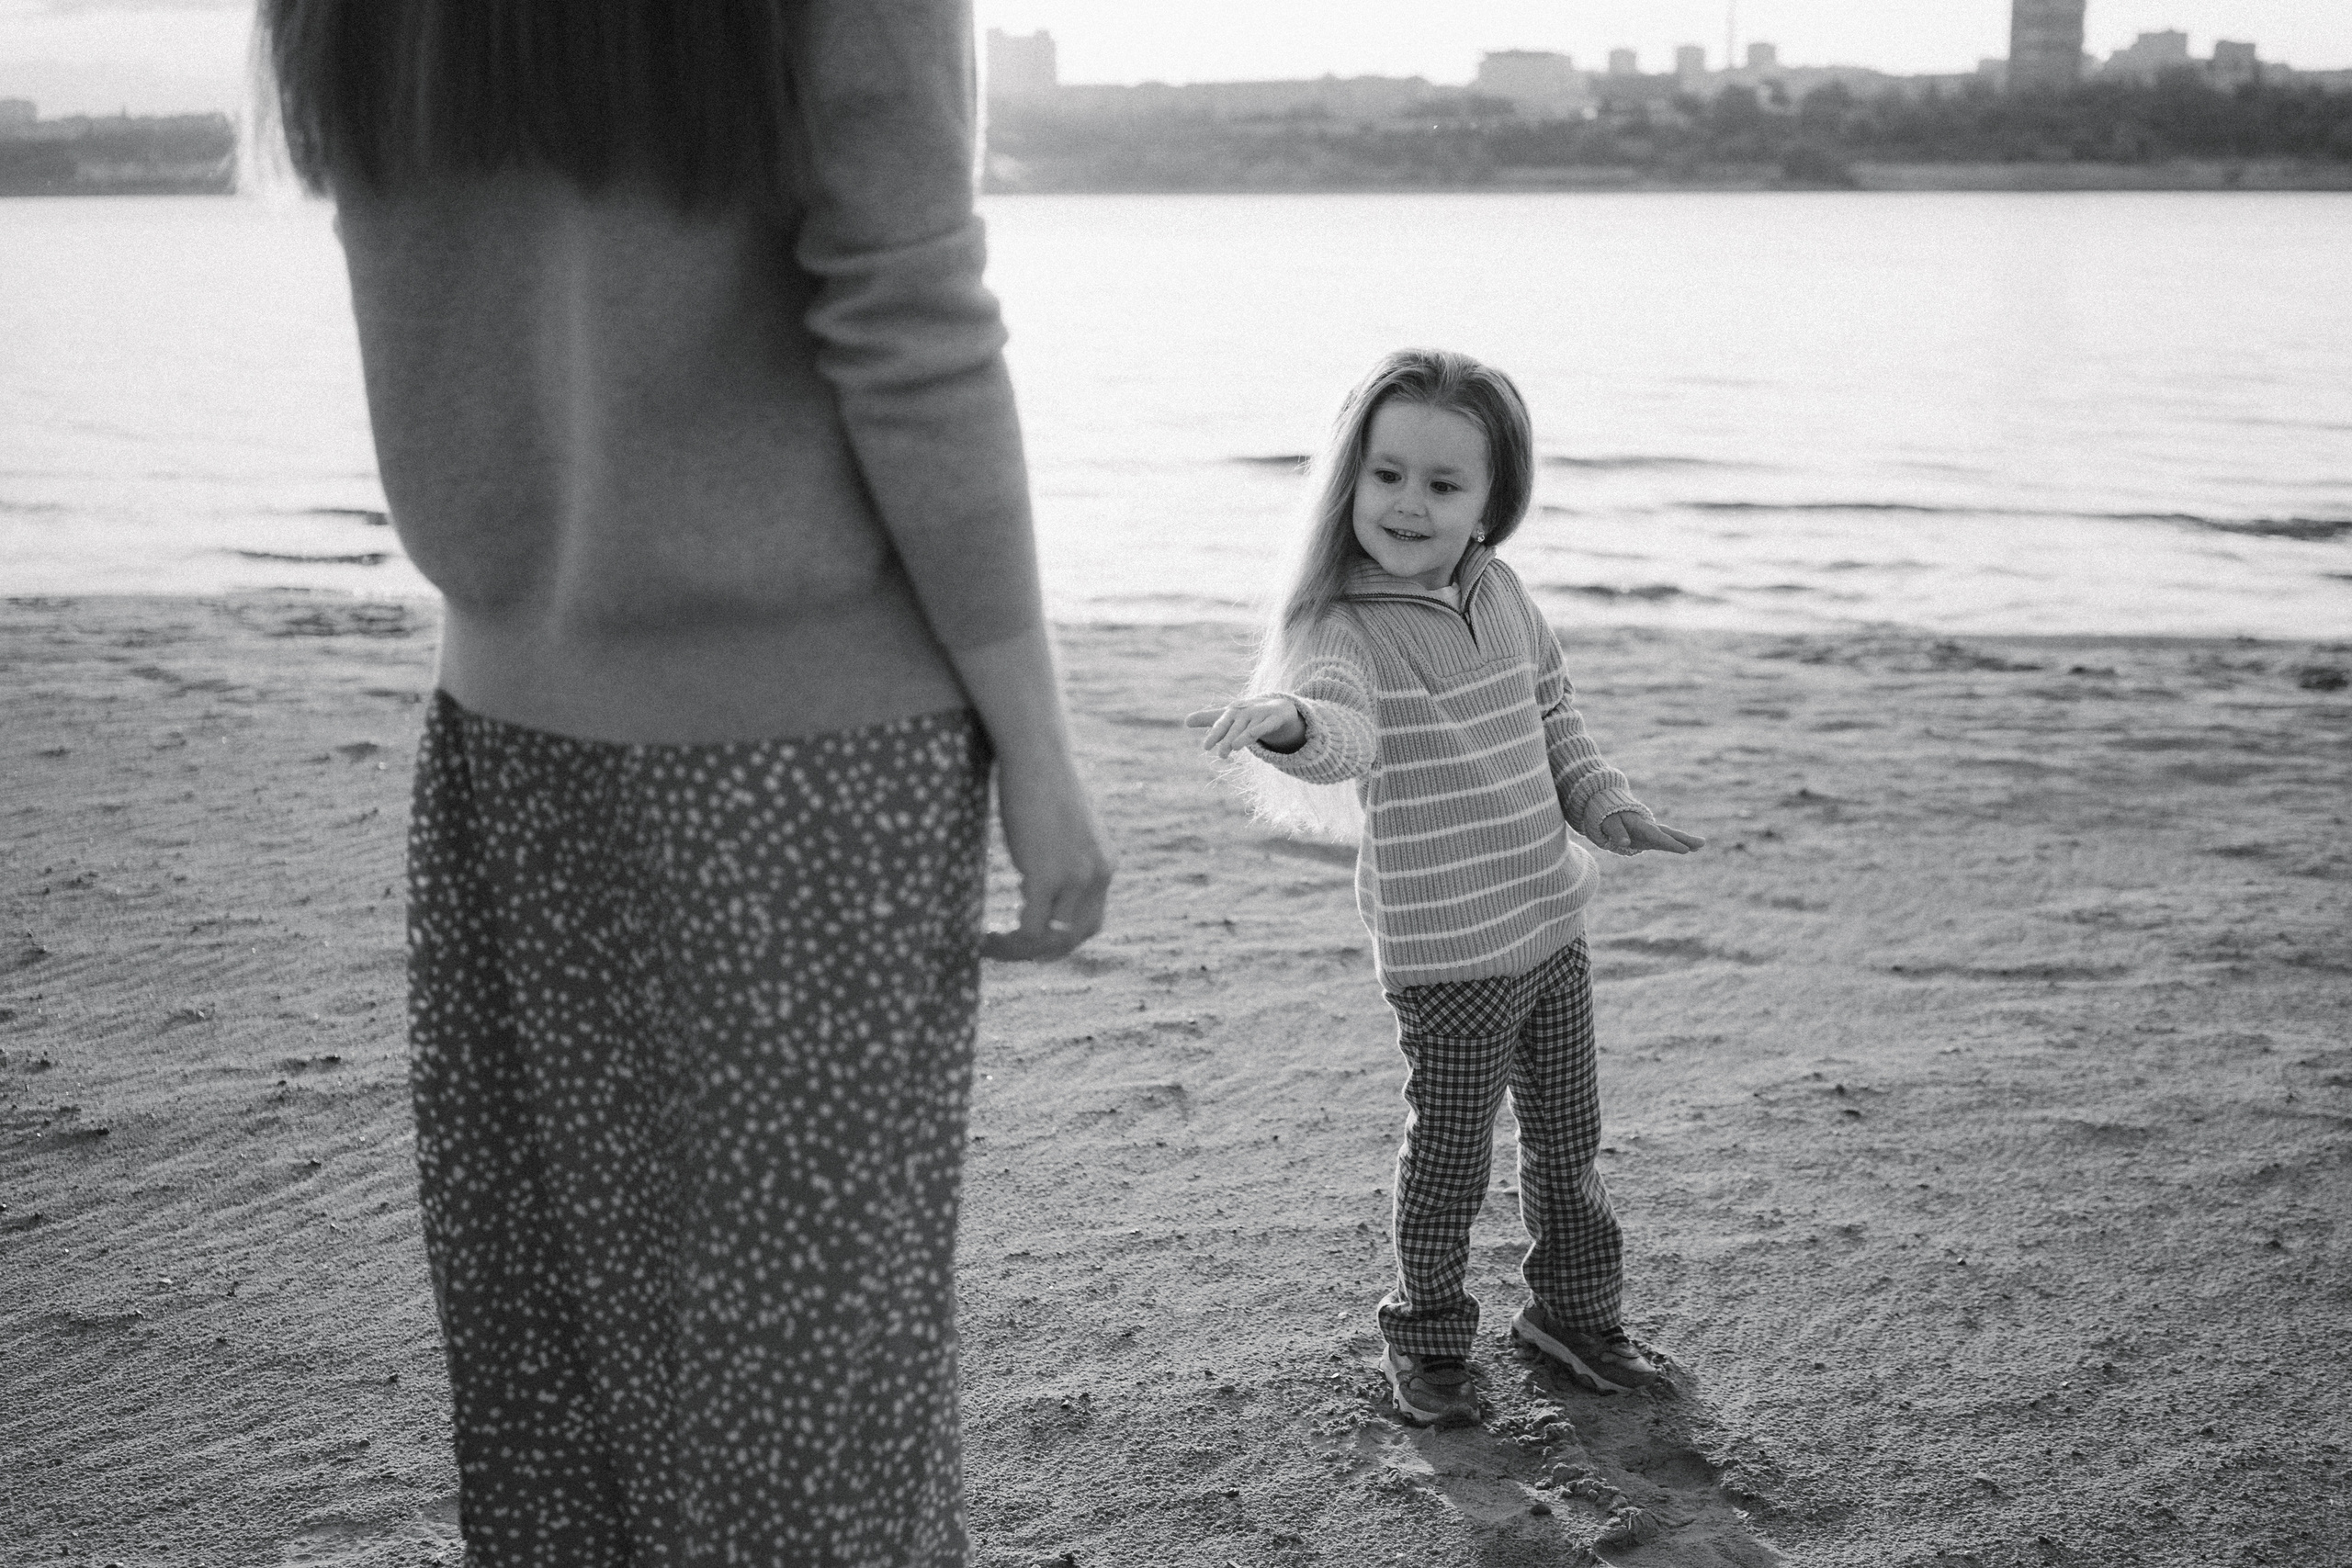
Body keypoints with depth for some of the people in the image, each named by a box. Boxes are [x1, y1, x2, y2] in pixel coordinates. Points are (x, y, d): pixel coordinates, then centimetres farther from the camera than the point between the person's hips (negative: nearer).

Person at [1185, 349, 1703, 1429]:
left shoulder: (1500, 593, 3)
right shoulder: (1343, 624, -17)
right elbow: (1344, 725, -39)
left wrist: (1605, 807, 7)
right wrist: (1290, 720, -61)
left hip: (1552, 921, 6)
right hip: (1445, 952, -6)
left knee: (1570, 1137, 18)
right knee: (1449, 1156, 4)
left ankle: (1574, 1311, 38)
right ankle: (1426, 1340, 26)